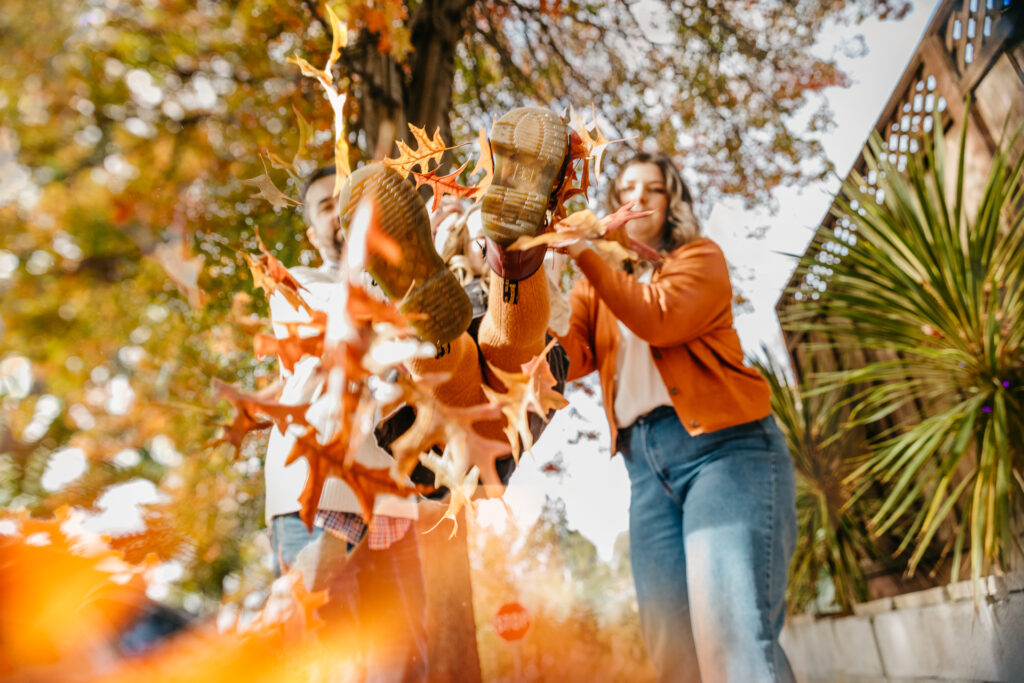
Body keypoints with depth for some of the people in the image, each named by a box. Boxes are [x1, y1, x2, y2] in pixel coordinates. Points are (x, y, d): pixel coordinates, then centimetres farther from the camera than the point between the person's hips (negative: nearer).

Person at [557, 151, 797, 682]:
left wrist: (583, 253, -16)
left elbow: (659, 319, -12)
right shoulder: (598, 282, 20)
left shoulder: (699, 256, 10)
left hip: (724, 444, -4)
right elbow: (572, 357, 2)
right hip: (645, 463, 5)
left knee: (733, 637, -17)